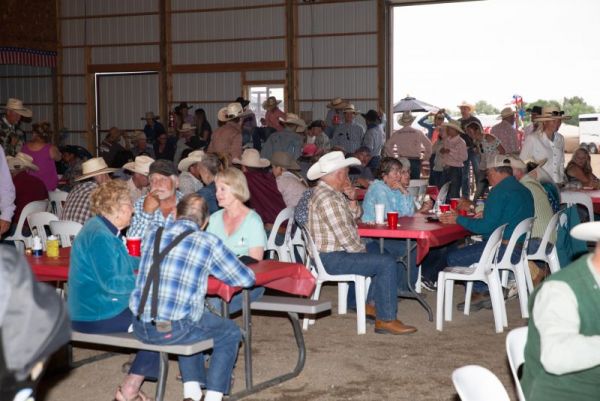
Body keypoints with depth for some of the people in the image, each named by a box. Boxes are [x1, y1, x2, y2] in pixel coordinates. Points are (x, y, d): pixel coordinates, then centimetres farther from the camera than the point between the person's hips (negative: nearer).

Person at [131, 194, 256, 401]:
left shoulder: (152, 236, 9)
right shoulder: (208, 242, -4)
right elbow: (246, 279, 4)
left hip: (140, 327, 5)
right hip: (172, 330, -5)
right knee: (230, 332, 19)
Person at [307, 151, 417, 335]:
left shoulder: (333, 192, 12)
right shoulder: (327, 199, -22)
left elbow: (354, 215, 19)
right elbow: (345, 237, -24)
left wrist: (352, 199, -1)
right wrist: (363, 252, -9)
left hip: (335, 251, 11)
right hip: (331, 259, -11)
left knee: (378, 249, 26)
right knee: (387, 263, -18)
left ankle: (370, 303, 25)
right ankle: (386, 320, -15)